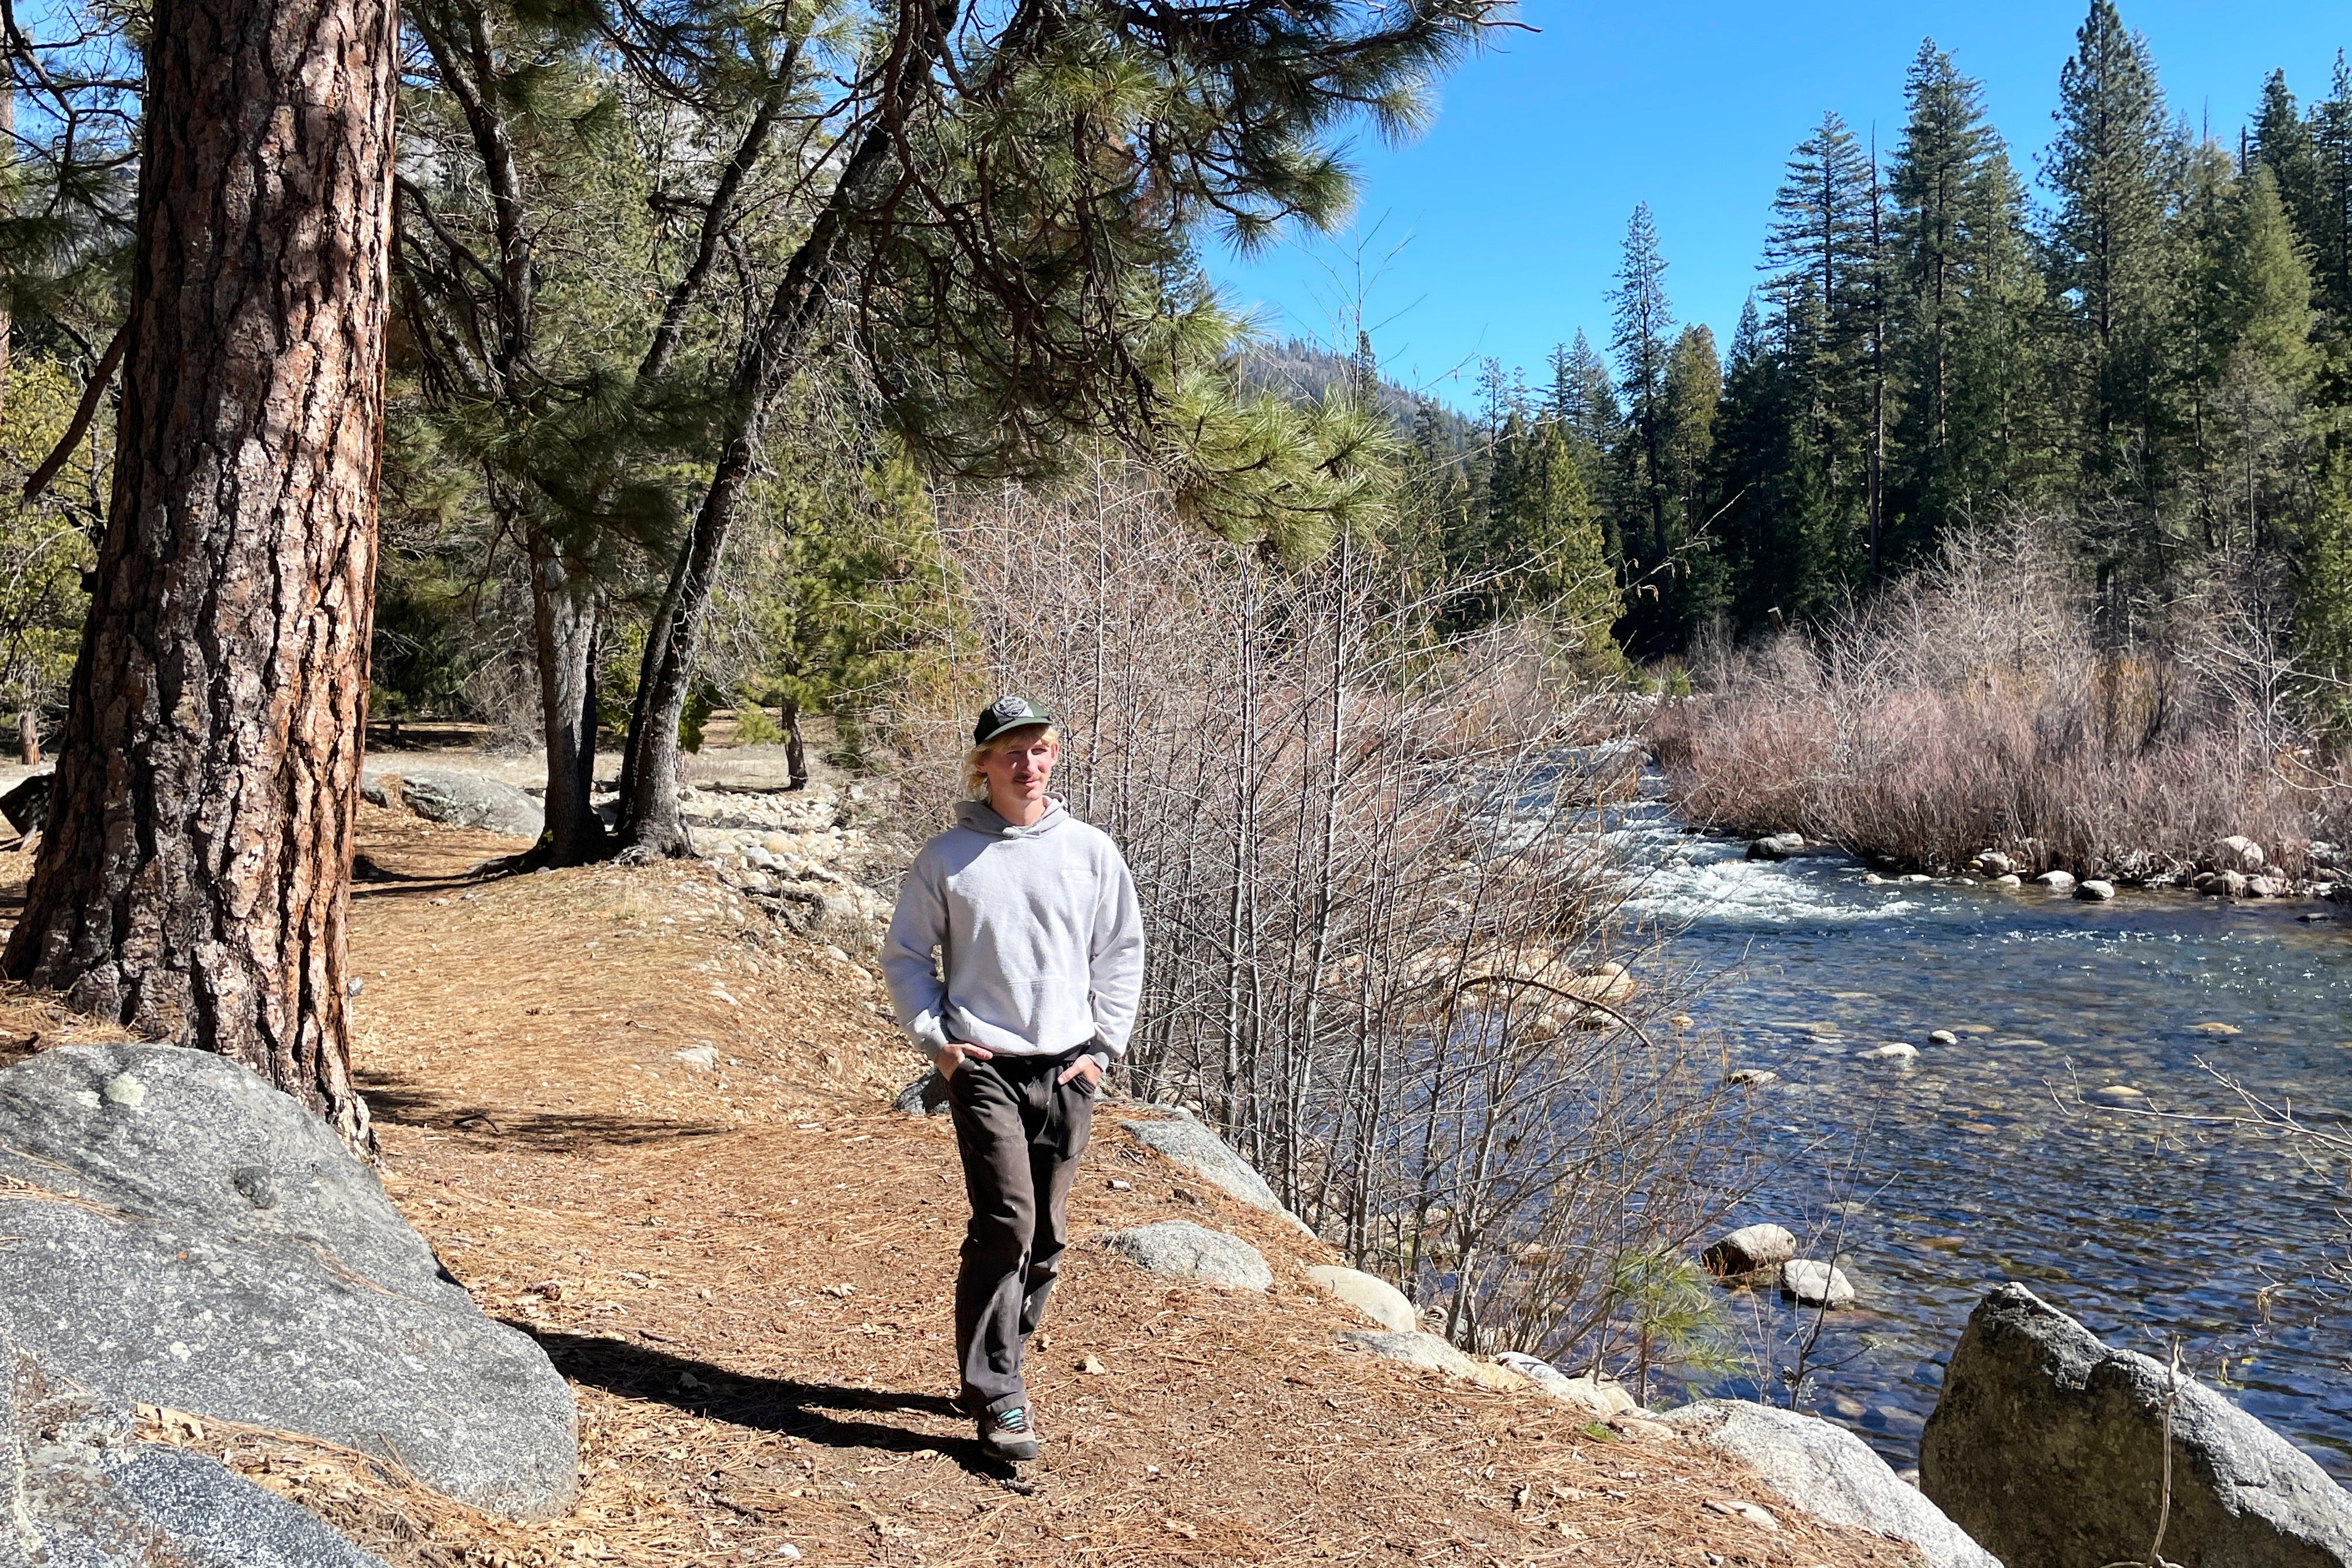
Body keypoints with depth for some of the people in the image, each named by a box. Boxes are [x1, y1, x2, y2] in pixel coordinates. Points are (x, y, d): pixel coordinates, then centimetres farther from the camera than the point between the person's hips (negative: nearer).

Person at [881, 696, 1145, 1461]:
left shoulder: (1091, 851, 6)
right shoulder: (947, 857, 1)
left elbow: (1122, 953, 12)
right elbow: (904, 955, 9)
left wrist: (1103, 1047, 4)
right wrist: (934, 1038, -2)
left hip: (1068, 1072, 3)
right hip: (984, 1068, -3)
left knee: (1046, 1237, 8)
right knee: (1006, 1222, -15)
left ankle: (992, 1372, 25)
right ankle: (996, 1397, -7)